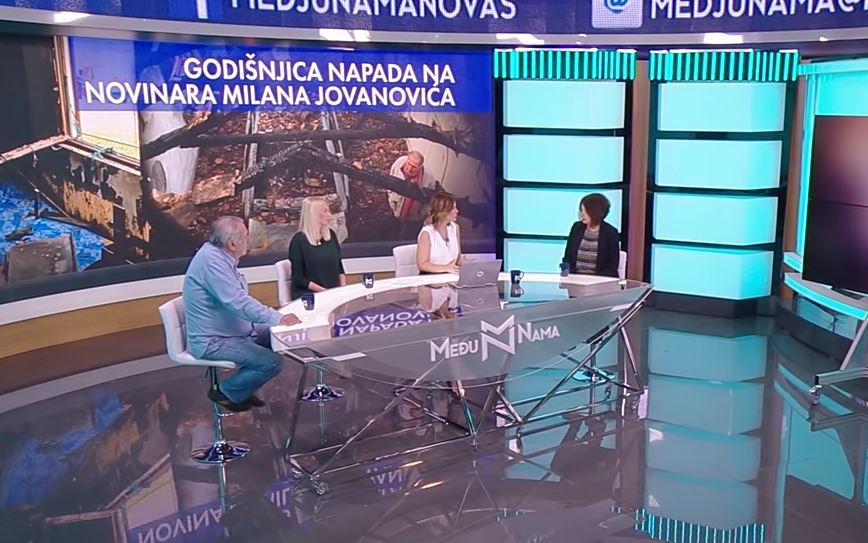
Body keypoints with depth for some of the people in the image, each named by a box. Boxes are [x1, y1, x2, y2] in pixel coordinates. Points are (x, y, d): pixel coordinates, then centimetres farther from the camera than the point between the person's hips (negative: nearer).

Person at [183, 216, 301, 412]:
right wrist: (278, 318, -31)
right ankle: (225, 392, 3)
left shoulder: (217, 254, 6)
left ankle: (243, 388, 19)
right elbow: (239, 303, -31)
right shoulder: (211, 260, -26)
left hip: (232, 330, 10)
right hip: (212, 342, -10)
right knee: (272, 362, -19)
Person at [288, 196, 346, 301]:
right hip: (307, 294, -6)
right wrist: (324, 291, -16)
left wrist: (343, 287, 0)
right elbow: (299, 278, -9)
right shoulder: (299, 240, -8)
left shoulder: (331, 234, 10)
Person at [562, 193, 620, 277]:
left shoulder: (611, 233, -3)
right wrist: (569, 275, -7)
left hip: (599, 279, -2)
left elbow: (613, 266, -3)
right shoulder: (577, 227, 6)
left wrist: (594, 278, -16)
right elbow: (568, 256, 10)